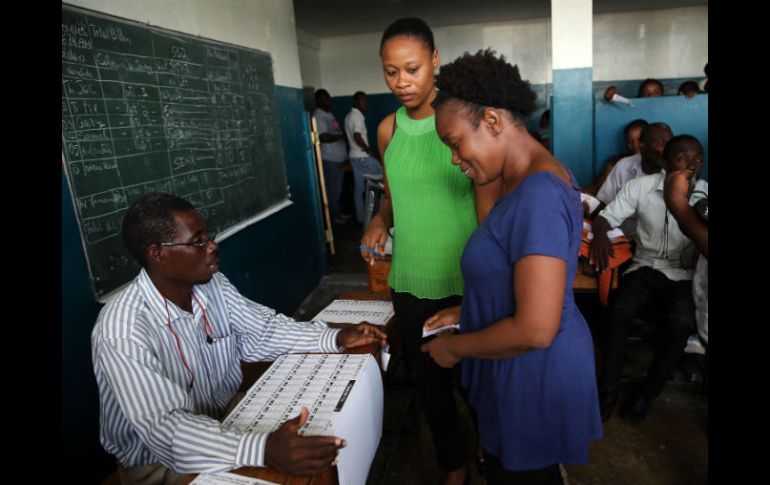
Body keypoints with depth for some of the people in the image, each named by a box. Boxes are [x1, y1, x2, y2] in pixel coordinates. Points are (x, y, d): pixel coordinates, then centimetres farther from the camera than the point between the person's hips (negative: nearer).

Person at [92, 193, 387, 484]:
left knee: (328, 437, -3)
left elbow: (261, 332, 1)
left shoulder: (212, 284, -8)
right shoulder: (123, 332, -28)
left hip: (227, 416, 6)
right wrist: (263, 449, -48)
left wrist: (337, 338, -10)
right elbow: (165, 429, -34)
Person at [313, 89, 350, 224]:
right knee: (332, 190, -2)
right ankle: (333, 216, 8)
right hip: (330, 160, -9)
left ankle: (338, 212, 26)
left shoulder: (329, 114, 18)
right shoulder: (318, 116, -13)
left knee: (338, 189, 16)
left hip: (339, 158, 9)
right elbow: (324, 137, -24)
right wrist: (341, 136, -13)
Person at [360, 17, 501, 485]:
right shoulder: (388, 129, 3)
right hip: (410, 281, 4)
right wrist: (379, 219, -6)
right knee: (430, 380, 19)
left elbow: (490, 209, -12)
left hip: (465, 280, -4)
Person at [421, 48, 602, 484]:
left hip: (534, 372, -9)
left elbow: (535, 329, -30)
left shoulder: (538, 195, -28)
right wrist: (466, 312, 10)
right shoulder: (537, 179, 5)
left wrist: (455, 346, -16)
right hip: (527, 368, 9)